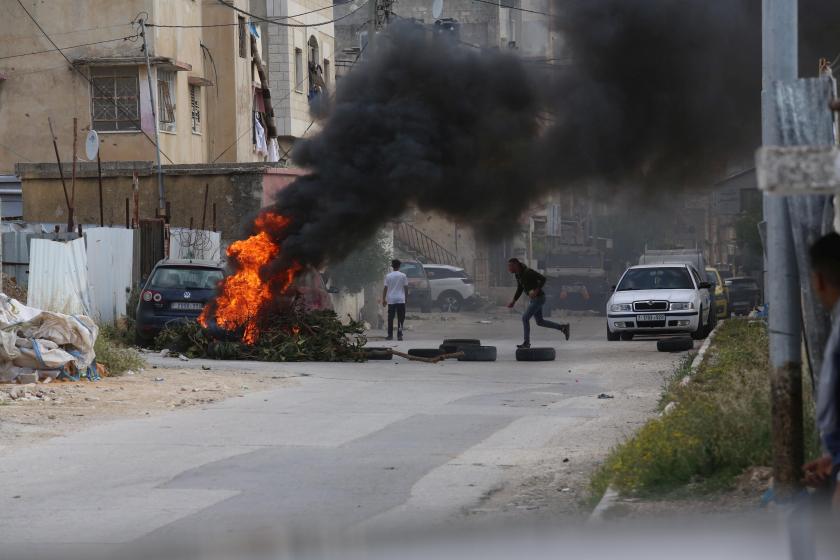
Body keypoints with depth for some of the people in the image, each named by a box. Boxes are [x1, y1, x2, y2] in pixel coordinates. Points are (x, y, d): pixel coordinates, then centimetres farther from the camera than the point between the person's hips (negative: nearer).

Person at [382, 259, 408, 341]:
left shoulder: (388, 276, 0)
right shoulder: (403, 276, -2)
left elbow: (385, 288, 1)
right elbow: (405, 286, 2)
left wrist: (384, 299, 6)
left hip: (391, 300, 1)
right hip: (401, 300, -1)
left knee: (390, 318, 7)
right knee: (400, 319, 2)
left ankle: (390, 335, 7)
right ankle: (399, 335, -4)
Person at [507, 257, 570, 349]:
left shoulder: (528, 272, -22)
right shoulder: (517, 274, 5)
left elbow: (543, 279, -26)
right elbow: (520, 289, 18)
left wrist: (536, 291, -37)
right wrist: (513, 301, 11)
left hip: (539, 298, -10)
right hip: (533, 299, 10)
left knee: (525, 318, -11)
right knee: (540, 322, 13)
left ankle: (527, 343, -1)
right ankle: (563, 327, 23)